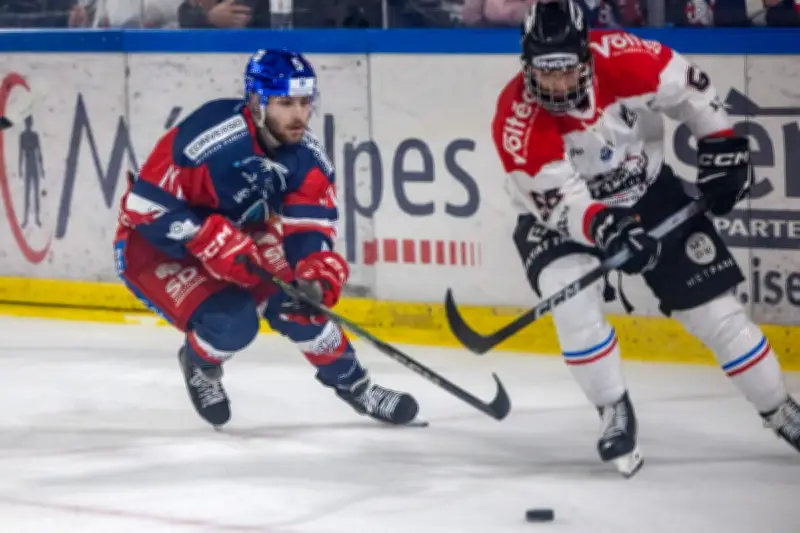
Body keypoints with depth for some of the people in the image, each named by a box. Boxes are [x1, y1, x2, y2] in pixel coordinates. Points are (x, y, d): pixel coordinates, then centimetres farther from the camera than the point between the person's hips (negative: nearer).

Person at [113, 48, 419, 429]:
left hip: (237, 238, 6)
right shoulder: (209, 138, -34)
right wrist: (211, 241, -35)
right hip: (154, 245, -6)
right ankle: (200, 363, 10)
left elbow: (311, 222, -10)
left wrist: (317, 268, -30)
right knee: (232, 322, -25)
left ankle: (351, 382, 15)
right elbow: (146, 205, -32)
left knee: (297, 302, -10)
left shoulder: (306, 155, -13)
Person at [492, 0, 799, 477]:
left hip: (649, 192, 2)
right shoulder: (517, 119, -31)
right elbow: (559, 202, -34)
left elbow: (687, 88, -8)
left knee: (714, 307, 0)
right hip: (560, 216, -2)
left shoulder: (621, 59, -27)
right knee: (573, 302, -29)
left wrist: (722, 146, -10)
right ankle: (615, 414, -10)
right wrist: (603, 228, -51)